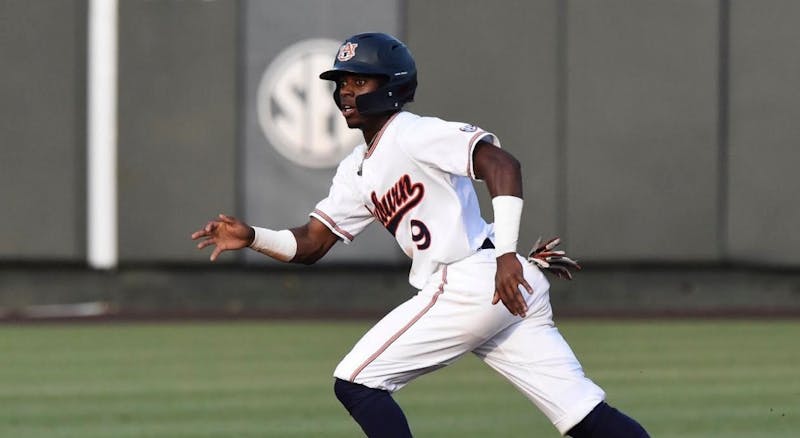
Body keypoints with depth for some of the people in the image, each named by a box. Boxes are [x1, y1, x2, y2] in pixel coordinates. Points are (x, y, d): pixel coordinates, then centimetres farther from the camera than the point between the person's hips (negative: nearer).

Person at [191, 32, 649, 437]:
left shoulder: (413, 134, -7)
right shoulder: (358, 171, 22)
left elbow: (503, 164, -19)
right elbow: (309, 244, 20)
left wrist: (507, 253, -27)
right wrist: (253, 237, 2)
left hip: (470, 283, -9)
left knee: (356, 383, -3)